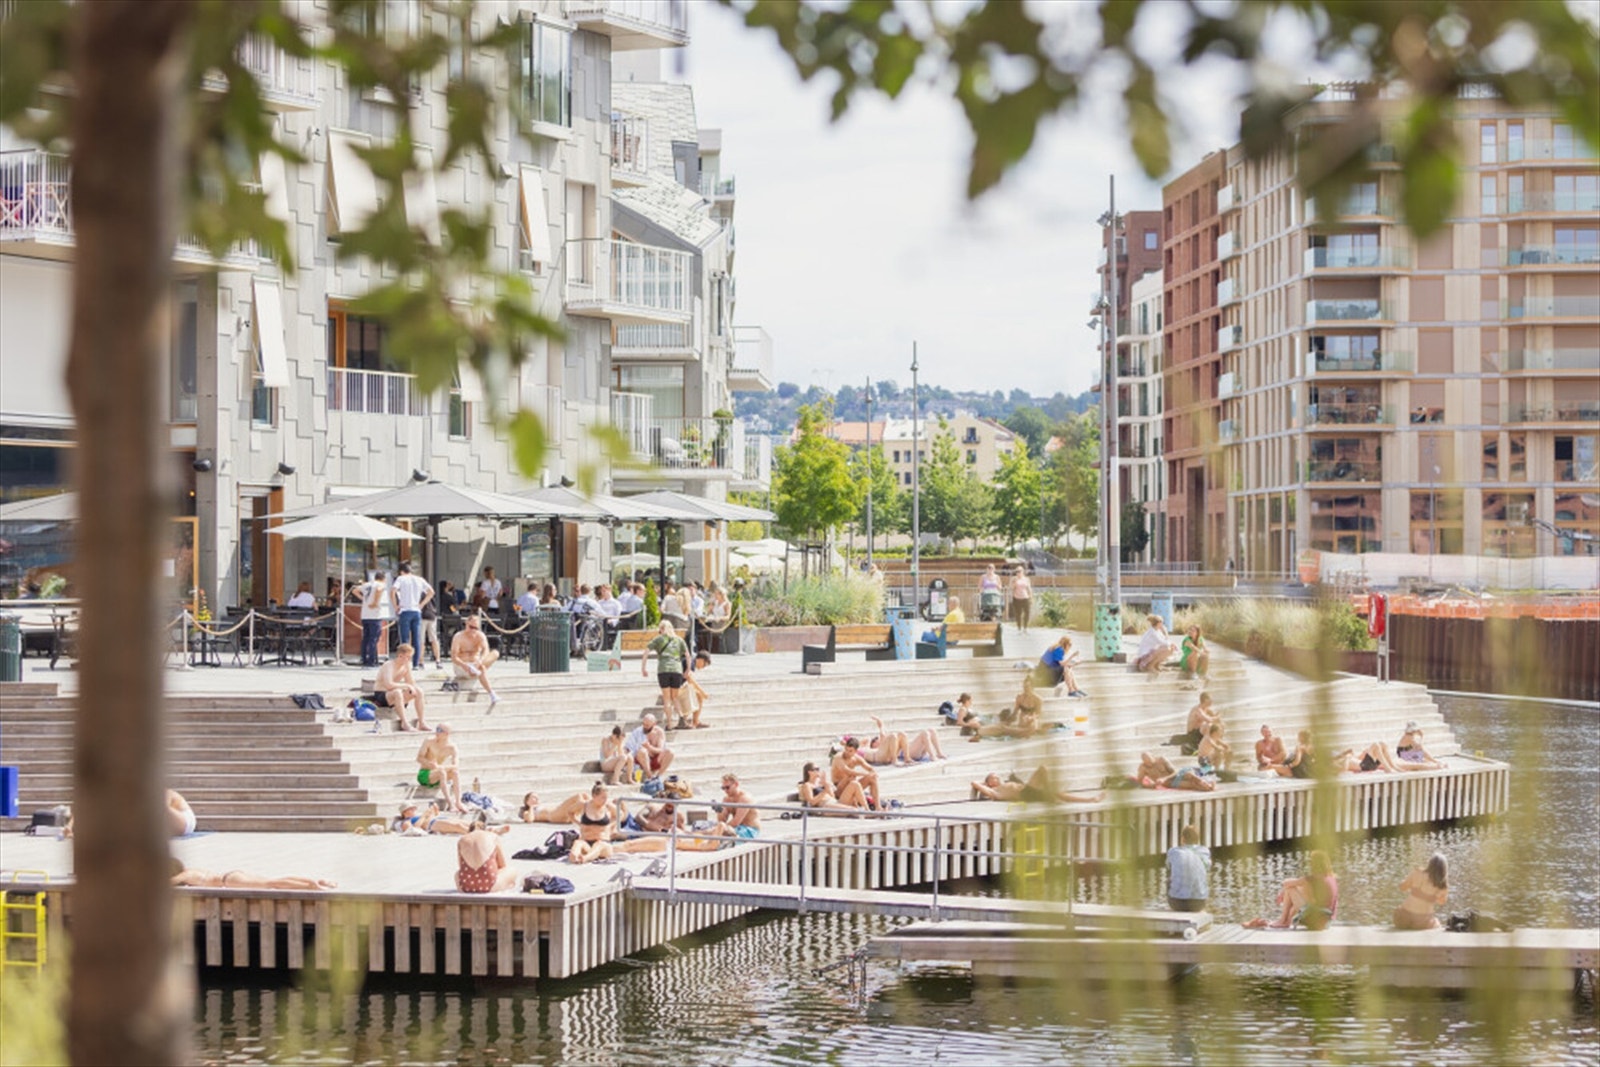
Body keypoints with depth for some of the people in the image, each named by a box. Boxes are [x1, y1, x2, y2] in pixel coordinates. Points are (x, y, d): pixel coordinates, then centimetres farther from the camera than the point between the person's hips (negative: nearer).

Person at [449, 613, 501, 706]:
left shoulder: (480, 636, 1)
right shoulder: (459, 637, -10)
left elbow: (486, 650, -17)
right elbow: (454, 657, -18)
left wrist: (481, 660, -41)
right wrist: (464, 665, -39)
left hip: (476, 663, 5)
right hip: (462, 667, -5)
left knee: (495, 653, -19)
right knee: (482, 669, -36)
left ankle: (475, 669, -37)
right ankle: (492, 695, -46)